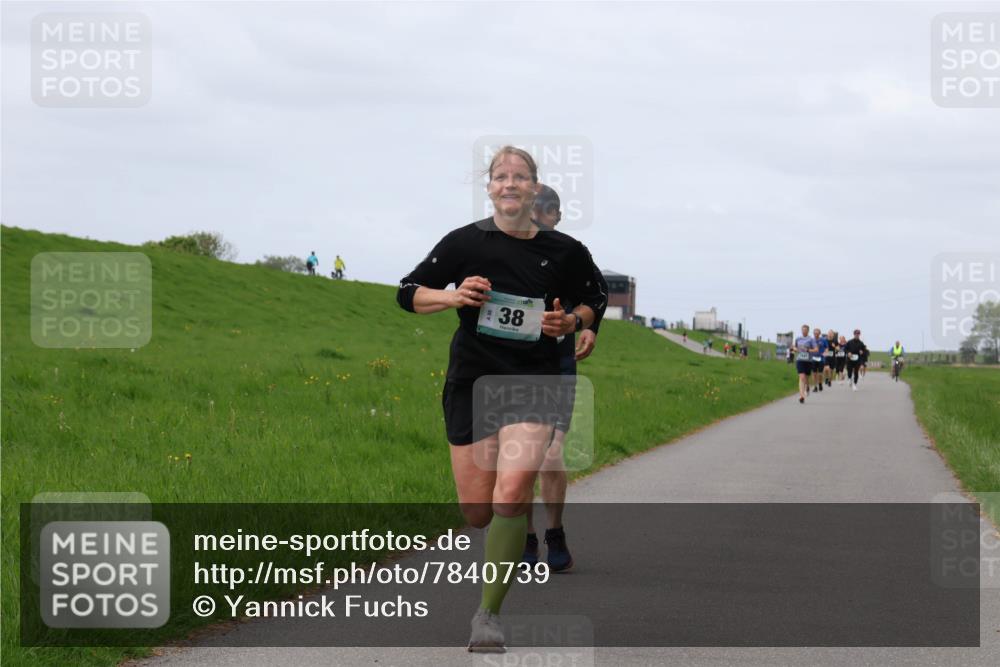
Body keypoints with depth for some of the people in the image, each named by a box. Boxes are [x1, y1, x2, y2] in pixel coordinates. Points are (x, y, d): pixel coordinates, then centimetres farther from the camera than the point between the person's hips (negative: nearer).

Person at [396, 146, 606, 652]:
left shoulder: (563, 251, 3)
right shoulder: (465, 242, 1)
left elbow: (593, 301, 20)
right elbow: (408, 293, 6)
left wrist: (570, 322, -1)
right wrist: (453, 296, -12)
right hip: (472, 380, 1)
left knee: (511, 497, -20)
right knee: (477, 512, 2)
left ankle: (489, 615, -11)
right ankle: (516, 535, 41)